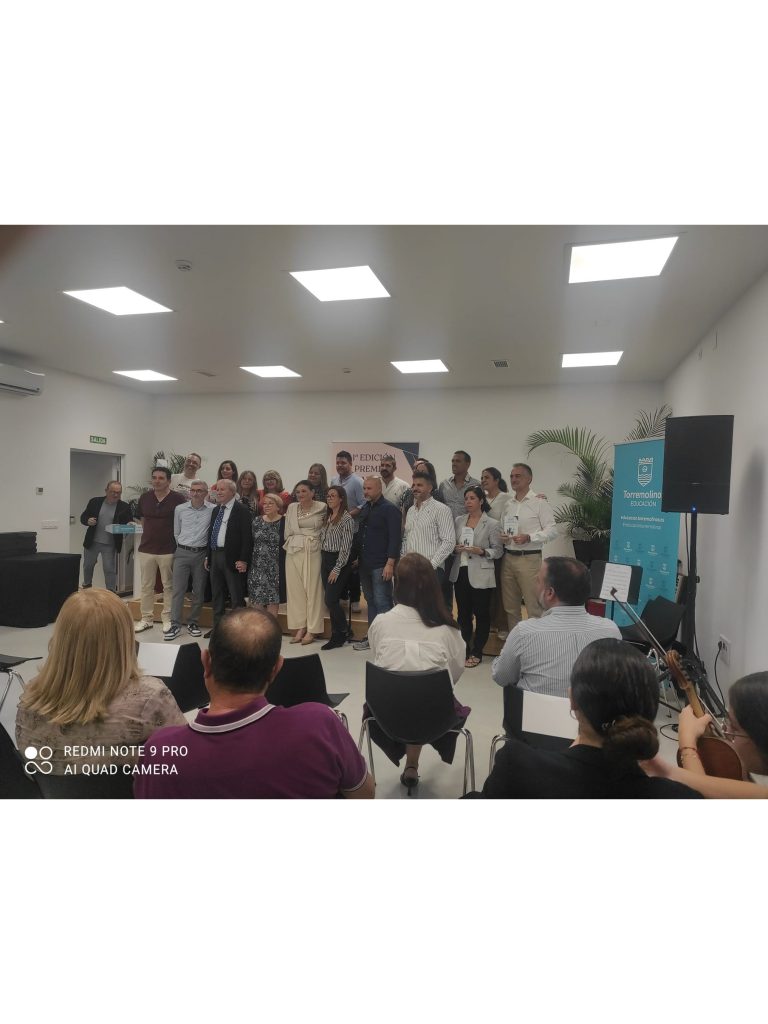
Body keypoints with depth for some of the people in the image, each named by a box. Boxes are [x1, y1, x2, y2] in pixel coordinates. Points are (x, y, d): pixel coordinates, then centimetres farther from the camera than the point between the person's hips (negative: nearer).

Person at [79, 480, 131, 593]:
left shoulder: (124, 507, -5)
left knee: (110, 570, -1)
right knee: (88, 566, 19)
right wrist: (88, 521, -17)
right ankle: (86, 586, 43)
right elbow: (83, 517, 5)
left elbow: (129, 524, -1)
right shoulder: (94, 502, -1)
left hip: (110, 545, -2)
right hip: (92, 541, 3)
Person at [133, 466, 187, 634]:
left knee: (169, 586, 5)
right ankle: (146, 618, 20)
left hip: (168, 550, -4)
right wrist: (149, 535, 12)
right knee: (146, 586, 10)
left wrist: (179, 543, -3)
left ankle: (167, 619, 15)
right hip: (146, 549, 4)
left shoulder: (178, 499, -8)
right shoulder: (145, 497, 5)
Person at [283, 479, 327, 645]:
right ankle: (299, 627, 15)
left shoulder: (322, 508, 0)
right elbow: (288, 532, 13)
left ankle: (312, 630, 7)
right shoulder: (291, 508, 10)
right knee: (295, 589, 5)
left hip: (313, 552, -4)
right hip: (294, 551, 4)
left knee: (313, 589, -1)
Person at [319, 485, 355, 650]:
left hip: (339, 562, -7)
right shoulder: (327, 517, 14)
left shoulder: (346, 518, -10)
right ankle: (336, 636, 16)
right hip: (325, 560, 7)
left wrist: (337, 569, -16)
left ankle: (341, 635, 10)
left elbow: (346, 547, -14)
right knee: (330, 601, 8)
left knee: (331, 600, -8)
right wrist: (323, 564, 8)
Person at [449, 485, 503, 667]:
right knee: (463, 613, 12)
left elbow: (498, 550, -6)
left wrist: (482, 551, -21)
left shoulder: (491, 524, -5)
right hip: (460, 573, 4)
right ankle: (464, 650, 24)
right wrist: (455, 548, -9)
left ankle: (476, 652, 17)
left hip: (480, 575, -4)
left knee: (481, 614, 5)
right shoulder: (458, 521, 8)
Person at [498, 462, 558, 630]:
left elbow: (552, 531, -8)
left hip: (529, 558, -6)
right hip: (508, 558, 6)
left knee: (534, 607, -4)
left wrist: (528, 538, -20)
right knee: (510, 607, 13)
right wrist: (501, 536, -3)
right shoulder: (508, 503, 13)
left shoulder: (539, 502, -4)